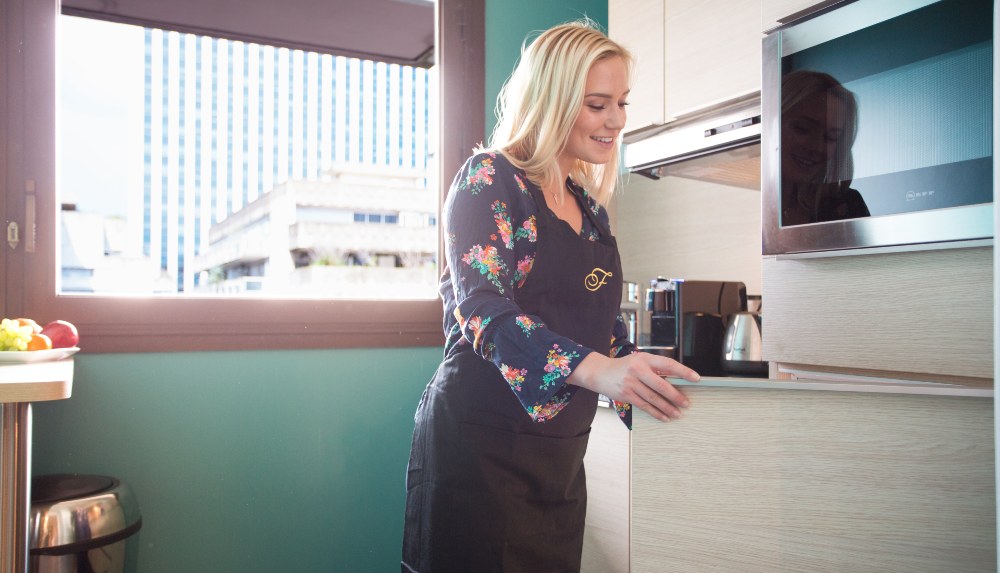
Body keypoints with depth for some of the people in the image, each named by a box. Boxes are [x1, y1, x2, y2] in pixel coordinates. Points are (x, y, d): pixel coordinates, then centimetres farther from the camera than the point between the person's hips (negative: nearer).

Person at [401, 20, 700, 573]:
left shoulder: (591, 208, 13)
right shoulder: (488, 179, -8)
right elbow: (482, 310, -21)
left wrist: (647, 384, 2)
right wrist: (594, 369, -36)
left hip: (562, 454, 7)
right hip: (481, 443, -7)